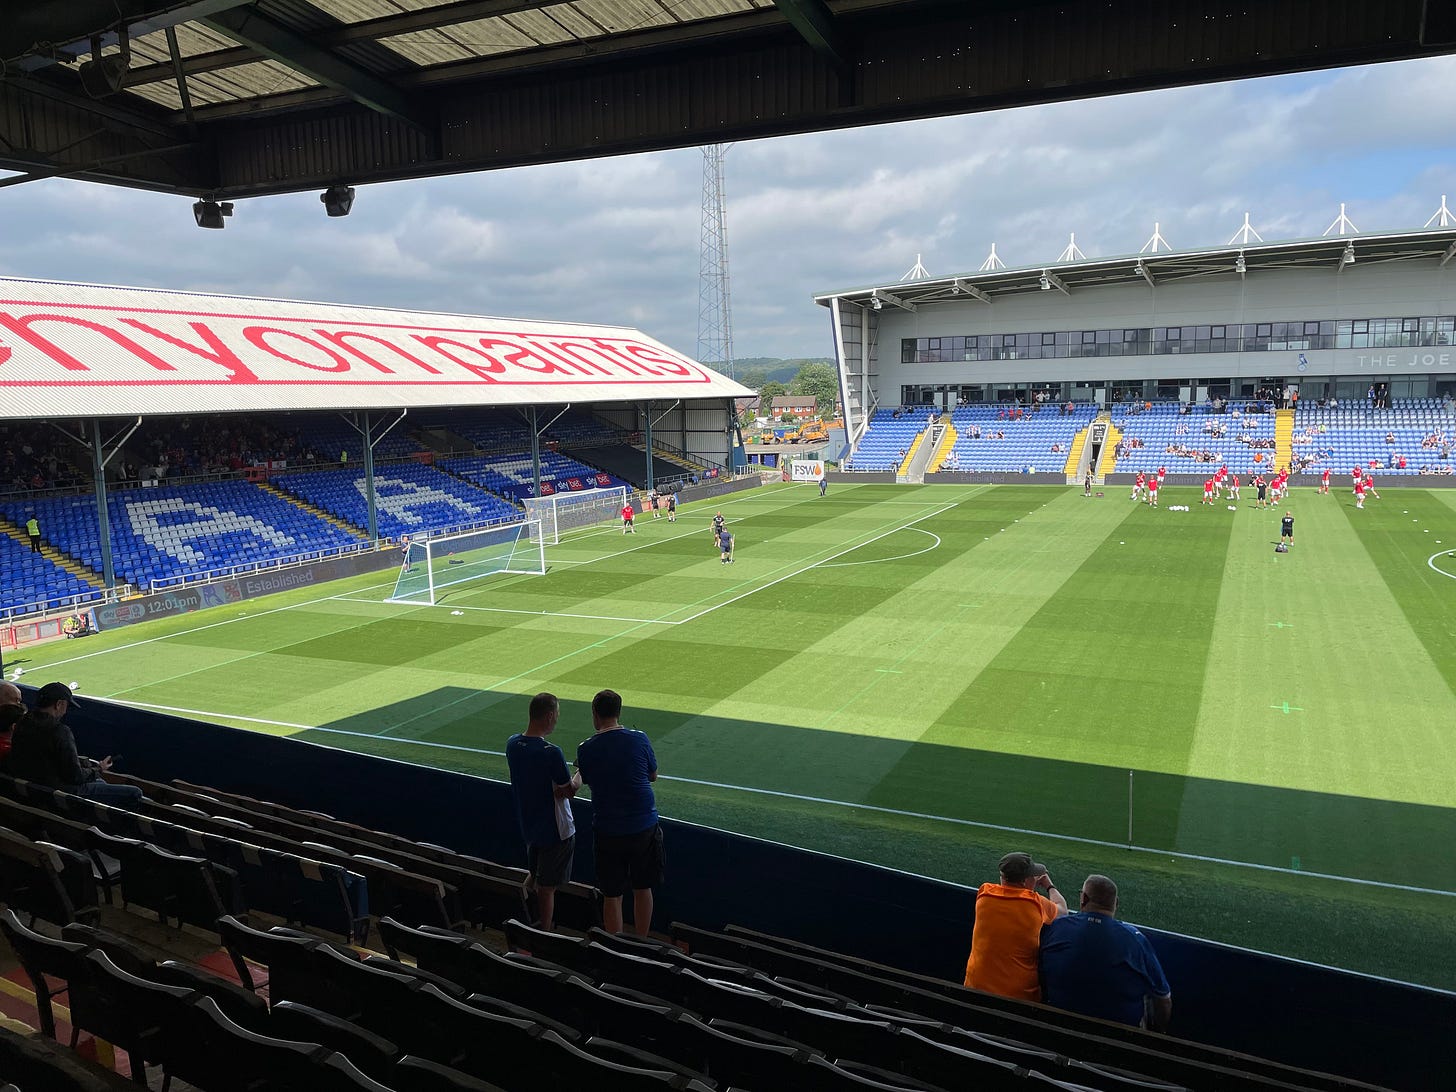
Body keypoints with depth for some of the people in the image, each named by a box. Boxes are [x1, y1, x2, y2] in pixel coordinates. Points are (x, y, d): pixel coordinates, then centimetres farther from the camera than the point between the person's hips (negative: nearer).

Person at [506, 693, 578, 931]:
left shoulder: (512, 744, -5)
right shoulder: (551, 753, -28)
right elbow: (568, 791, -19)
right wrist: (581, 773, -2)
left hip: (528, 826, 7)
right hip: (555, 830, -7)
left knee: (534, 877, 26)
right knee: (547, 888, 6)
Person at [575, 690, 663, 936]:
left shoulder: (586, 749, -9)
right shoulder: (639, 739, -7)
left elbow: (586, 780, 7)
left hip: (607, 831, -1)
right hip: (644, 826, 1)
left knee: (612, 896, 12)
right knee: (643, 889, 17)